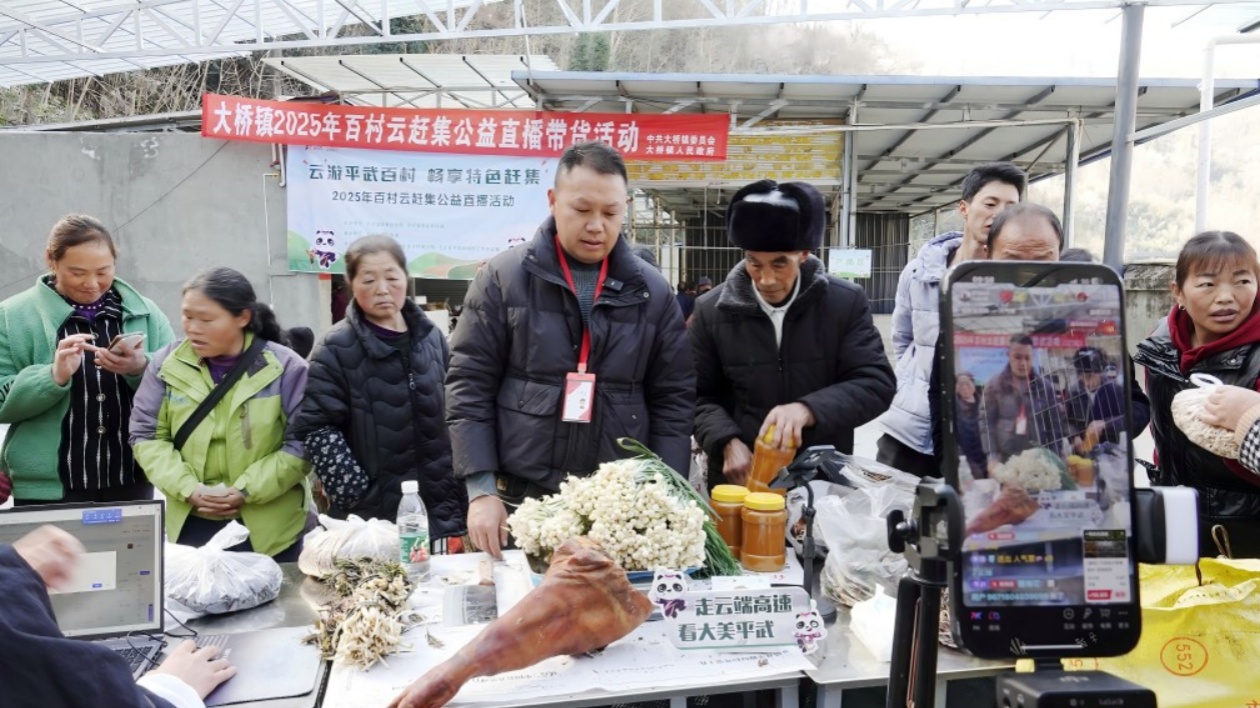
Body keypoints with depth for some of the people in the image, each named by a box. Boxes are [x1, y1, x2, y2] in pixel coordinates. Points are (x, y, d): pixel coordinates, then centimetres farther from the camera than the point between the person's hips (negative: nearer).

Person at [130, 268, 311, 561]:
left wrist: (246, 490, -15)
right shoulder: (167, 364, 0)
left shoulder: (284, 367, -8)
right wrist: (188, 488, -10)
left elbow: (302, 444, -8)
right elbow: (146, 436, 4)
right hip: (190, 523, 2)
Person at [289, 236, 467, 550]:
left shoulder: (432, 337, 6)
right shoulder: (337, 349, -7)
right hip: (372, 518, -4)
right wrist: (358, 497, -14)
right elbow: (315, 429, -11)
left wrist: (457, 494, 6)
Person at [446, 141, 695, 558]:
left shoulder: (651, 292, 4)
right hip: (519, 500, -1)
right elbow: (468, 385, -2)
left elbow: (673, 400, 6)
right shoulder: (503, 278, -2)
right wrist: (481, 489, -8)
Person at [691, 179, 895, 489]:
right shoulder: (711, 311, -3)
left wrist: (808, 409, -26)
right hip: (741, 479, 1)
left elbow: (876, 382, -10)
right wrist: (727, 443, -17)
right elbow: (700, 396, 2)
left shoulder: (847, 302, -6)